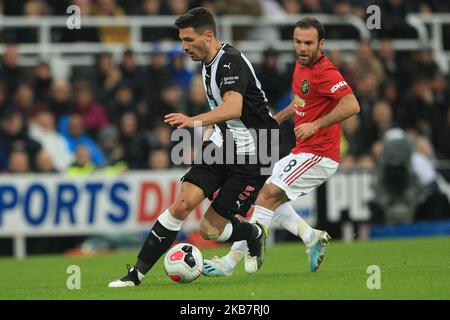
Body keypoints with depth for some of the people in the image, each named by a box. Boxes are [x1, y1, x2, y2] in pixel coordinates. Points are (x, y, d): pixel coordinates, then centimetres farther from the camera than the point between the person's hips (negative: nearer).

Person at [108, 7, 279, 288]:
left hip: (249, 157, -8)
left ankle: (255, 235, 26)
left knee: (210, 229, -6)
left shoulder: (231, 62, -21)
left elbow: (234, 107, -39)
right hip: (221, 145, 8)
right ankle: (137, 273, -10)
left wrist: (195, 121, -51)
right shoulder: (209, 64, 10)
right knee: (183, 203, -13)